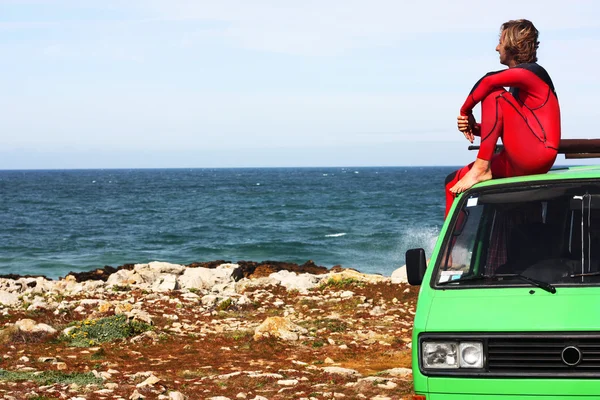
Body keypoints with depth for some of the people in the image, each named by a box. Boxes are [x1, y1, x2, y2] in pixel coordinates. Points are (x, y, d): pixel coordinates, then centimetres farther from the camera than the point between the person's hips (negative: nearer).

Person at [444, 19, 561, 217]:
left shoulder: (532, 72, -5)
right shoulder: (520, 85, 23)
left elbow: (488, 81, -23)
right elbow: (505, 131, 21)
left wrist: (465, 110, -10)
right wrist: (474, 127, 3)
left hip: (537, 155, -9)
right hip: (522, 161, 9)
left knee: (495, 95, -17)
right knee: (454, 181, 9)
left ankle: (481, 168, -19)